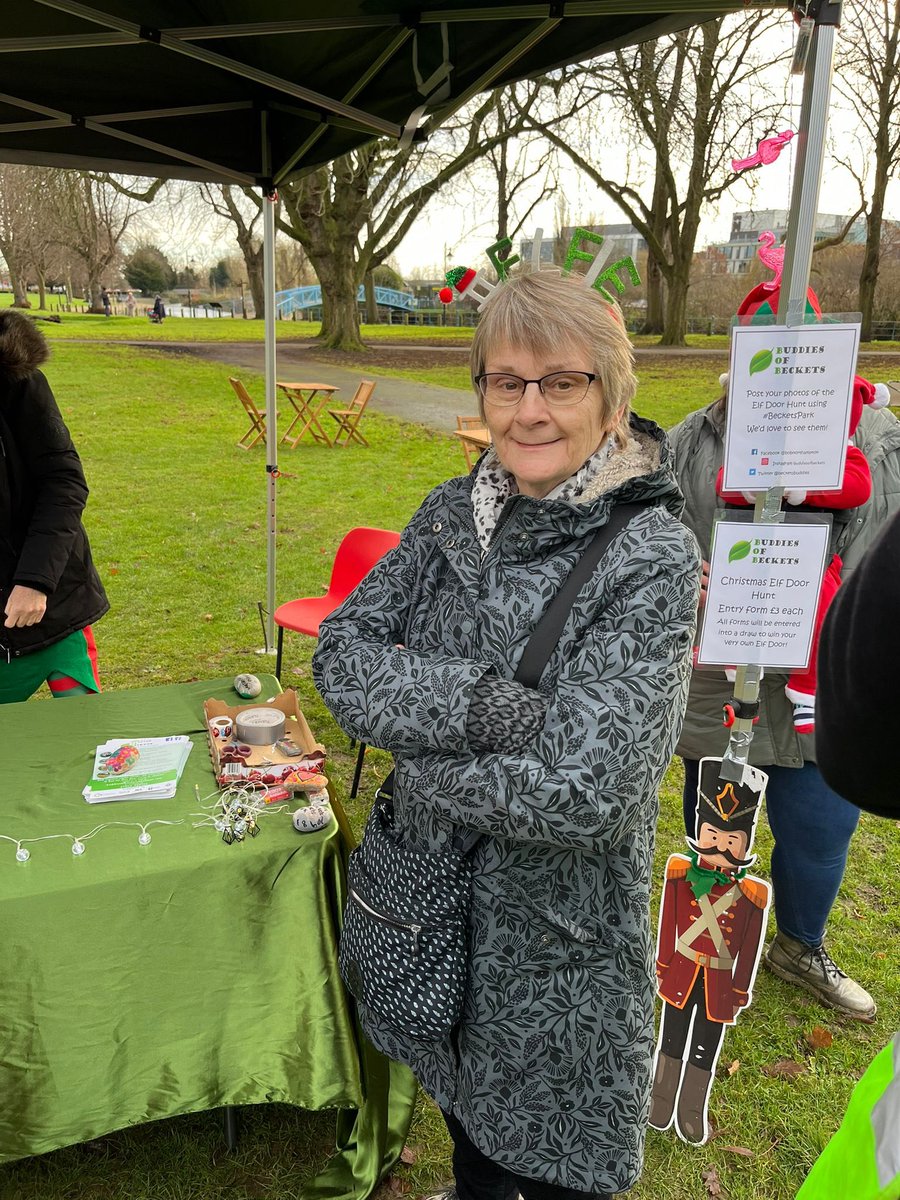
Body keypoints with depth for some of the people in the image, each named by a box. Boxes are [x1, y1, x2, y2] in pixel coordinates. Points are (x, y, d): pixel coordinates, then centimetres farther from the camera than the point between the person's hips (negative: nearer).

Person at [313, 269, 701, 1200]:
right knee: (465, 1122, 31)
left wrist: (428, 770, -16)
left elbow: (582, 794, -29)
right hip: (430, 891, 6)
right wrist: (477, 704, -26)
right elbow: (341, 653, -11)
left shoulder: (651, 558, -23)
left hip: (555, 939, -5)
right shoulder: (453, 513, -5)